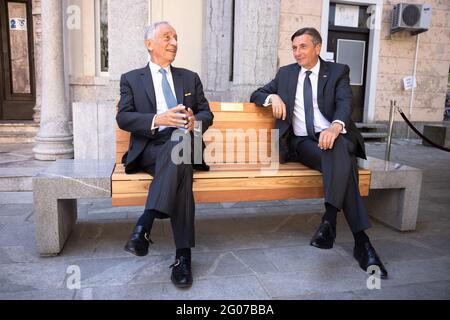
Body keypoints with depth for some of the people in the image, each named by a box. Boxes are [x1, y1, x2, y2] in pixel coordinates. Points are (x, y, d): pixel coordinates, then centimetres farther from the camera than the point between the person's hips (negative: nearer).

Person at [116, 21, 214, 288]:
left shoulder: (190, 77, 22)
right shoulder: (131, 79, 13)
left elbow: (207, 113, 15)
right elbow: (123, 118, -1)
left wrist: (195, 121, -12)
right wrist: (157, 120, -21)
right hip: (149, 149, -2)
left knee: (179, 142, -37)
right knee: (181, 170, -37)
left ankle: (145, 226, -38)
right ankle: (183, 254, -35)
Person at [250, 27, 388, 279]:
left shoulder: (338, 71, 11)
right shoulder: (285, 73, 20)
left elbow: (345, 102, -8)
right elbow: (256, 95, 20)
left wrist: (335, 126, -32)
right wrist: (273, 97, -6)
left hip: (333, 136, 0)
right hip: (302, 142, 1)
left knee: (338, 149, -39)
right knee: (342, 165, -31)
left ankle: (330, 219, -40)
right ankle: (361, 239, -34)